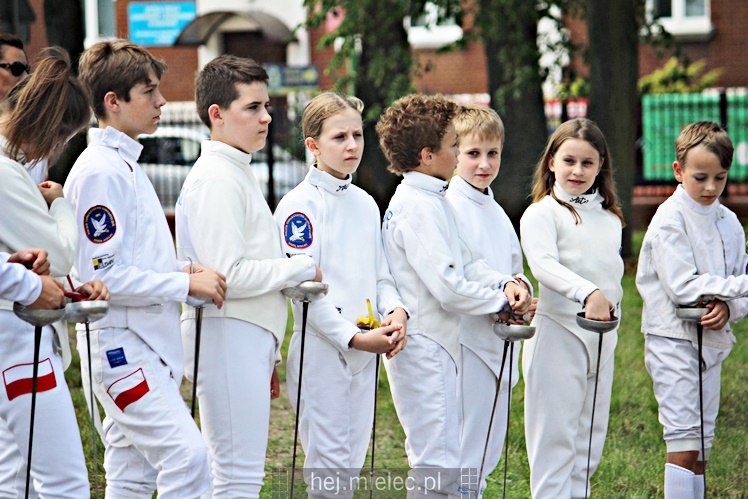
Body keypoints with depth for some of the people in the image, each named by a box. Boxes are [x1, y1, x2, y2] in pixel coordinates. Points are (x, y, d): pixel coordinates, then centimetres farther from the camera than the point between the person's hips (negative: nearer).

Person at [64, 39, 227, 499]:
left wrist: (181, 269, 6)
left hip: (146, 346, 10)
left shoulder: (126, 164, 17)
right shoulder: (100, 171, -14)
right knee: (187, 455, -19)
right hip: (120, 345, -10)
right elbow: (101, 275, -19)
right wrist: (184, 284, -15)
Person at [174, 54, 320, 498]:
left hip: (250, 337, 10)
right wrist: (303, 268, -10)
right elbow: (227, 275, -20)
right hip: (226, 334, -10)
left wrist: (268, 354, 24)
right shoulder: (216, 178, -13)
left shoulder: (239, 174, 20)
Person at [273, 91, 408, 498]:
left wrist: (396, 310, -4)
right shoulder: (300, 205, -9)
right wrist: (354, 338, -19)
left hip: (366, 353, 7)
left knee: (351, 464, 11)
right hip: (321, 351, -7)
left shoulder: (365, 204, 14)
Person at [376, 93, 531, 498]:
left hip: (437, 344, 11)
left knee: (440, 461, 15)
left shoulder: (430, 201, 15)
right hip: (423, 346, -11)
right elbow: (448, 287, -22)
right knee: (436, 465, -9)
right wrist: (502, 301, -8)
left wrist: (505, 283, -5)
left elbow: (465, 262, 14)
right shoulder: (418, 206, -17)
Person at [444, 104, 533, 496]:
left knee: (487, 450, 13)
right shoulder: (447, 206, -10)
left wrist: (519, 285, -2)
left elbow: (514, 269, 20)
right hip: (465, 339, -8)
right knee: (463, 457, -6)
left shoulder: (495, 211, 17)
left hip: (498, 339, 8)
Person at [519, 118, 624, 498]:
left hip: (603, 336, 7)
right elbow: (544, 265, -23)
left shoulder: (609, 218, 15)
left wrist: (612, 312, 17)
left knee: (590, 437, 10)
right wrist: (587, 293, -37)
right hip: (558, 333, -7)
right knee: (554, 437, -5)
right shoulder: (542, 213, -7)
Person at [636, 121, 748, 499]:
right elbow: (683, 286, -18)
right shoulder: (670, 220, -10)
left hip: (712, 339, 7)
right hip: (673, 339, -7)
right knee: (683, 441, -10)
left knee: (702, 440, 10)